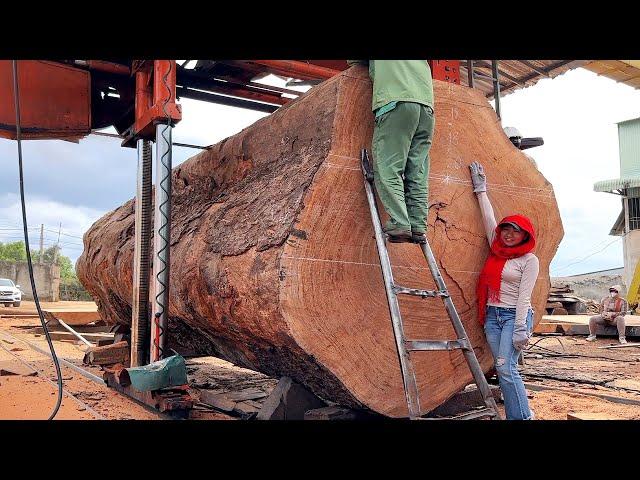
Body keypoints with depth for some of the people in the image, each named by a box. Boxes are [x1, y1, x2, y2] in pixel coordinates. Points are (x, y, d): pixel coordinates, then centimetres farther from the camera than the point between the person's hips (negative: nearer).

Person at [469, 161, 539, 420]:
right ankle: (517, 415, 9)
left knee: (505, 368, -15)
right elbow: (489, 219, 16)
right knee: (504, 370, 3)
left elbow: (524, 296, -10)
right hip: (492, 315, 6)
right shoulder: (496, 250, 11)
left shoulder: (529, 260, -3)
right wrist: (480, 190, 21)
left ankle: (522, 417, -9)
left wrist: (520, 328, -15)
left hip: (515, 315, -5)